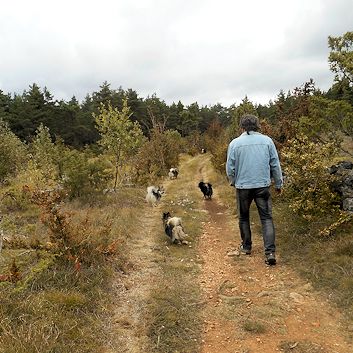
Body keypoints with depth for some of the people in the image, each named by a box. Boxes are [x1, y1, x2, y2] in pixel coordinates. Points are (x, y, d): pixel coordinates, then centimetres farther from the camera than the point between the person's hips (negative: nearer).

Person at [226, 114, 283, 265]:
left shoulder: (235, 143, -4)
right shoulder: (267, 140, 0)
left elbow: (230, 168, 0)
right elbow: (275, 165, 3)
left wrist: (233, 182, 18)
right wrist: (278, 184, 14)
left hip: (243, 186, 0)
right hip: (263, 185, 1)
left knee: (243, 217, 17)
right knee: (266, 218, 4)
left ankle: (246, 246, 29)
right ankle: (270, 252, -5)